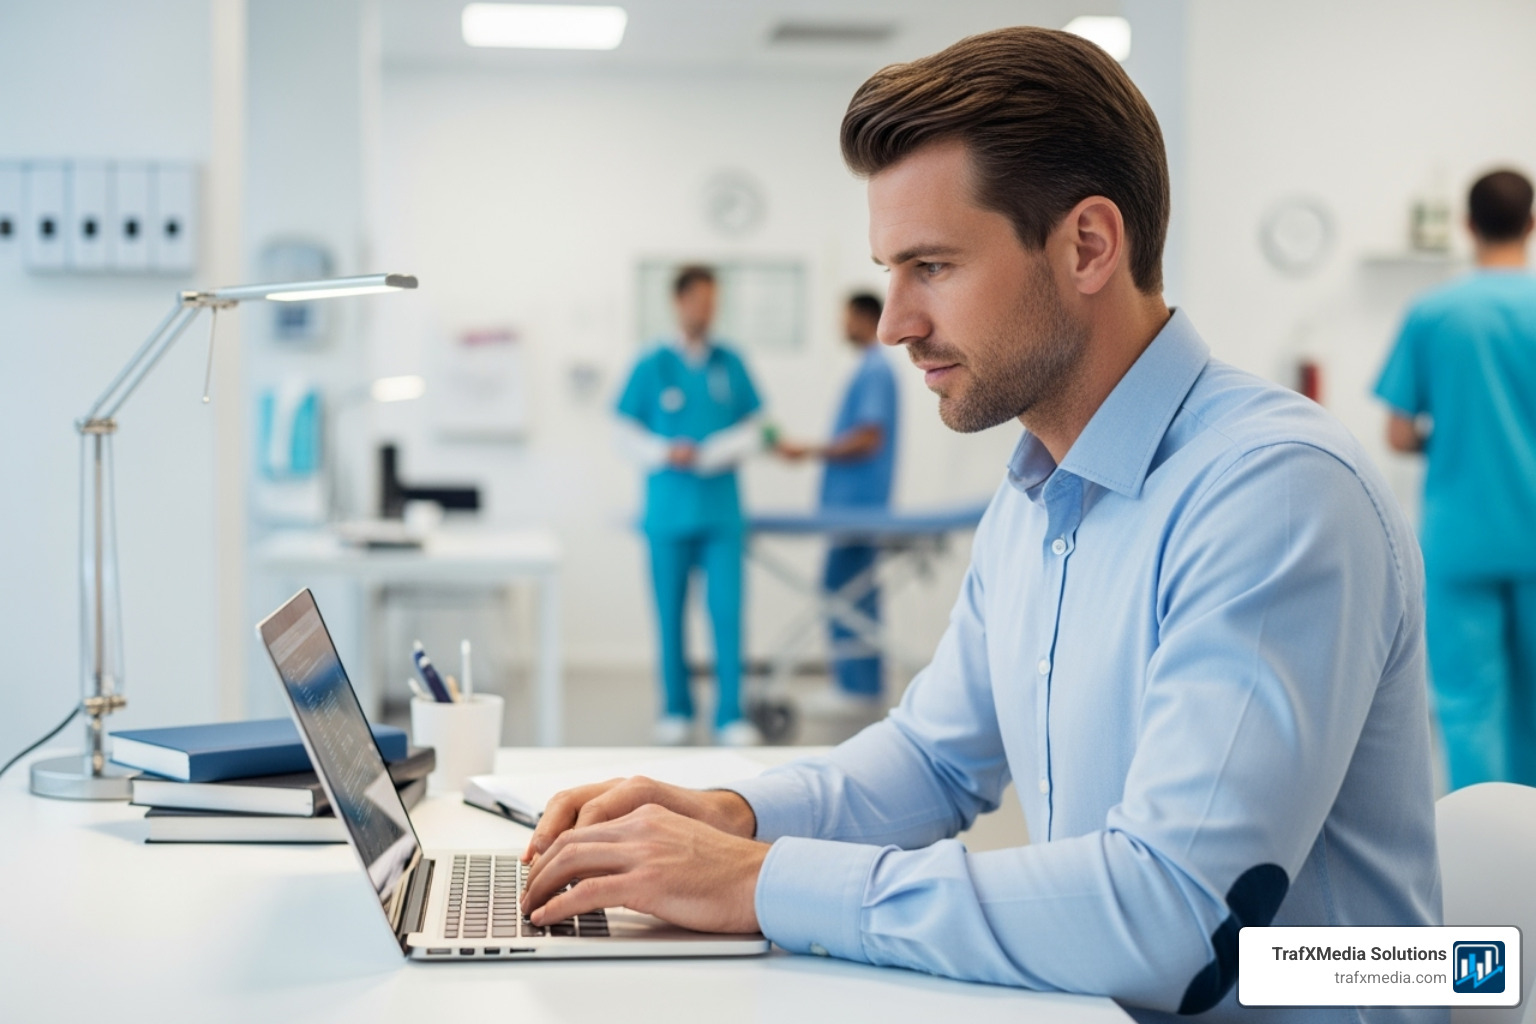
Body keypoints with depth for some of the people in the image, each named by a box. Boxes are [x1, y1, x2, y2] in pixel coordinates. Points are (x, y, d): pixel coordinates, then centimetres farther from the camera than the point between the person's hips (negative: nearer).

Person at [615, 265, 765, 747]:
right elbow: (627, 433, 4)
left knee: (728, 611, -5)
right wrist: (665, 453, -13)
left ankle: (731, 716, 0)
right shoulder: (653, 365, 2)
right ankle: (676, 711, 20)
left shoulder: (729, 364, 6)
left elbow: (751, 430, 7)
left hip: (721, 510, 0)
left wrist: (714, 453, -10)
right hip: (669, 511, 0)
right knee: (670, 613, 7)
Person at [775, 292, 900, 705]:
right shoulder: (872, 368, 16)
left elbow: (868, 439, -20)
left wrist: (811, 451, -16)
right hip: (857, 503, 10)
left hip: (857, 502, -10)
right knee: (856, 592, 12)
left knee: (843, 590, -7)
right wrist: (814, 451, 18)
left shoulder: (875, 371, -14)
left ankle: (856, 685, -4)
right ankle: (863, 683, 17)